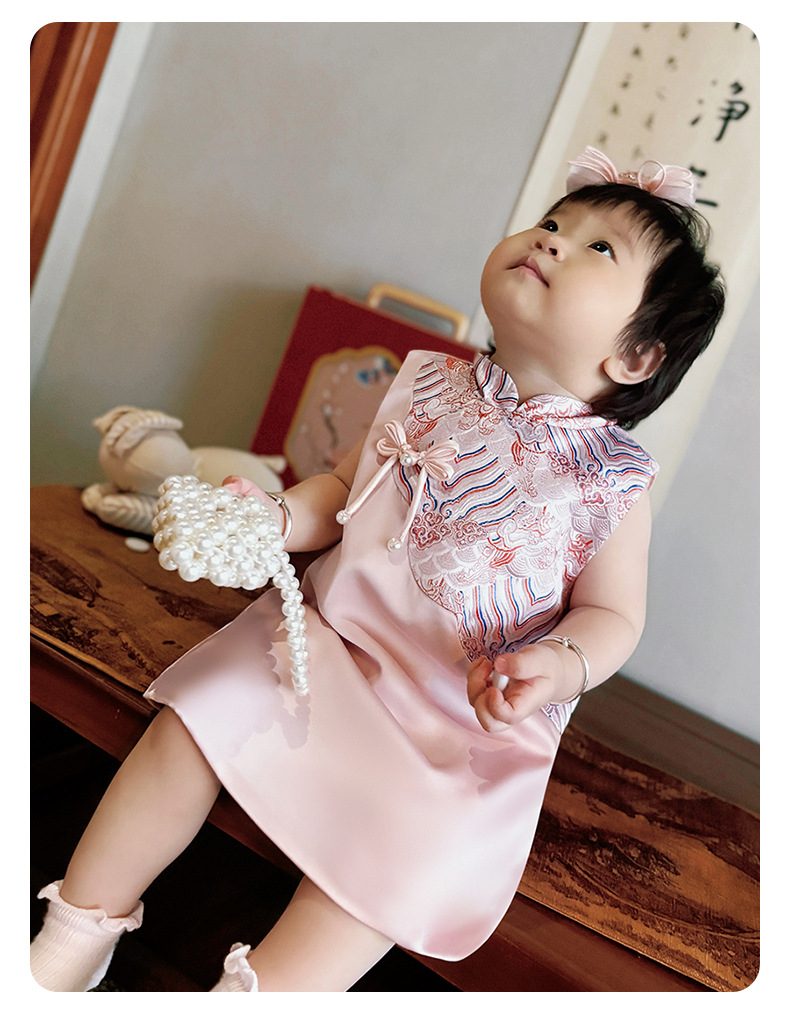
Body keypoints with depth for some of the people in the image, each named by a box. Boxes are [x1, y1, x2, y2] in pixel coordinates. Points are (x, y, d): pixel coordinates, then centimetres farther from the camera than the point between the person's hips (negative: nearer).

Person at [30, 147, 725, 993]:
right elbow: (344, 492, 10)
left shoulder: (612, 478, -9)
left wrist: (562, 663, -23)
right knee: (189, 727, -9)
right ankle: (75, 937, 10)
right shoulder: (427, 386, 2)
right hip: (328, 637, 3)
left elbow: (612, 611, -2)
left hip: (463, 719, -2)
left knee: (395, 863, -21)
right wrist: (276, 515, -10)